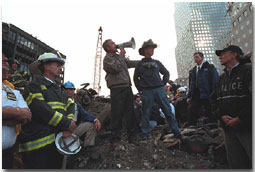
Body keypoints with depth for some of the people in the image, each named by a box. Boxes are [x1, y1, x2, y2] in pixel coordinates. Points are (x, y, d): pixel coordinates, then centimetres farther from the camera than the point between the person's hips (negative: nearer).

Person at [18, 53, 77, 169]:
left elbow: (69, 108, 10)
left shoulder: (59, 89, 19)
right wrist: (67, 124, -16)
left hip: (59, 141, 8)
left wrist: (69, 129, -8)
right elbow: (42, 111, -20)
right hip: (39, 145, -8)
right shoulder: (34, 86, -5)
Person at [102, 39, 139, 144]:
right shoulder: (107, 58, 1)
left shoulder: (119, 56, 24)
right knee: (117, 114, -5)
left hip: (127, 87, 7)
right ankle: (115, 139, 7)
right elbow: (117, 68, -14)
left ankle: (132, 137, 17)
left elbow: (130, 63, 27)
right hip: (117, 88, -7)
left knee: (130, 113, 8)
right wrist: (122, 55, -2)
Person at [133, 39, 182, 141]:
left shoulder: (157, 63, 15)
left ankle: (176, 131, 10)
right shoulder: (140, 64, 10)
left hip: (159, 89, 2)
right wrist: (140, 89, 8)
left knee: (168, 110, 0)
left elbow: (166, 73, 23)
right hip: (147, 91, -2)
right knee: (146, 113, 1)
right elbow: (136, 78, 17)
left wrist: (163, 83, 11)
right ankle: (145, 134, 12)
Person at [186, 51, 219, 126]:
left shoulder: (210, 68, 2)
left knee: (209, 114, 2)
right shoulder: (193, 71, 18)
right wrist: (189, 96, 11)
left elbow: (215, 82, -5)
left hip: (206, 96, -5)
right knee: (191, 110, -4)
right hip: (195, 96, 5)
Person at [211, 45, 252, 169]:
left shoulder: (248, 71, -5)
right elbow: (214, 100, 14)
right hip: (228, 127, 6)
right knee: (236, 164, 11)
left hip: (247, 127, -5)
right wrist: (221, 116, -2)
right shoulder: (221, 78, 16)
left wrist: (240, 118, -17)